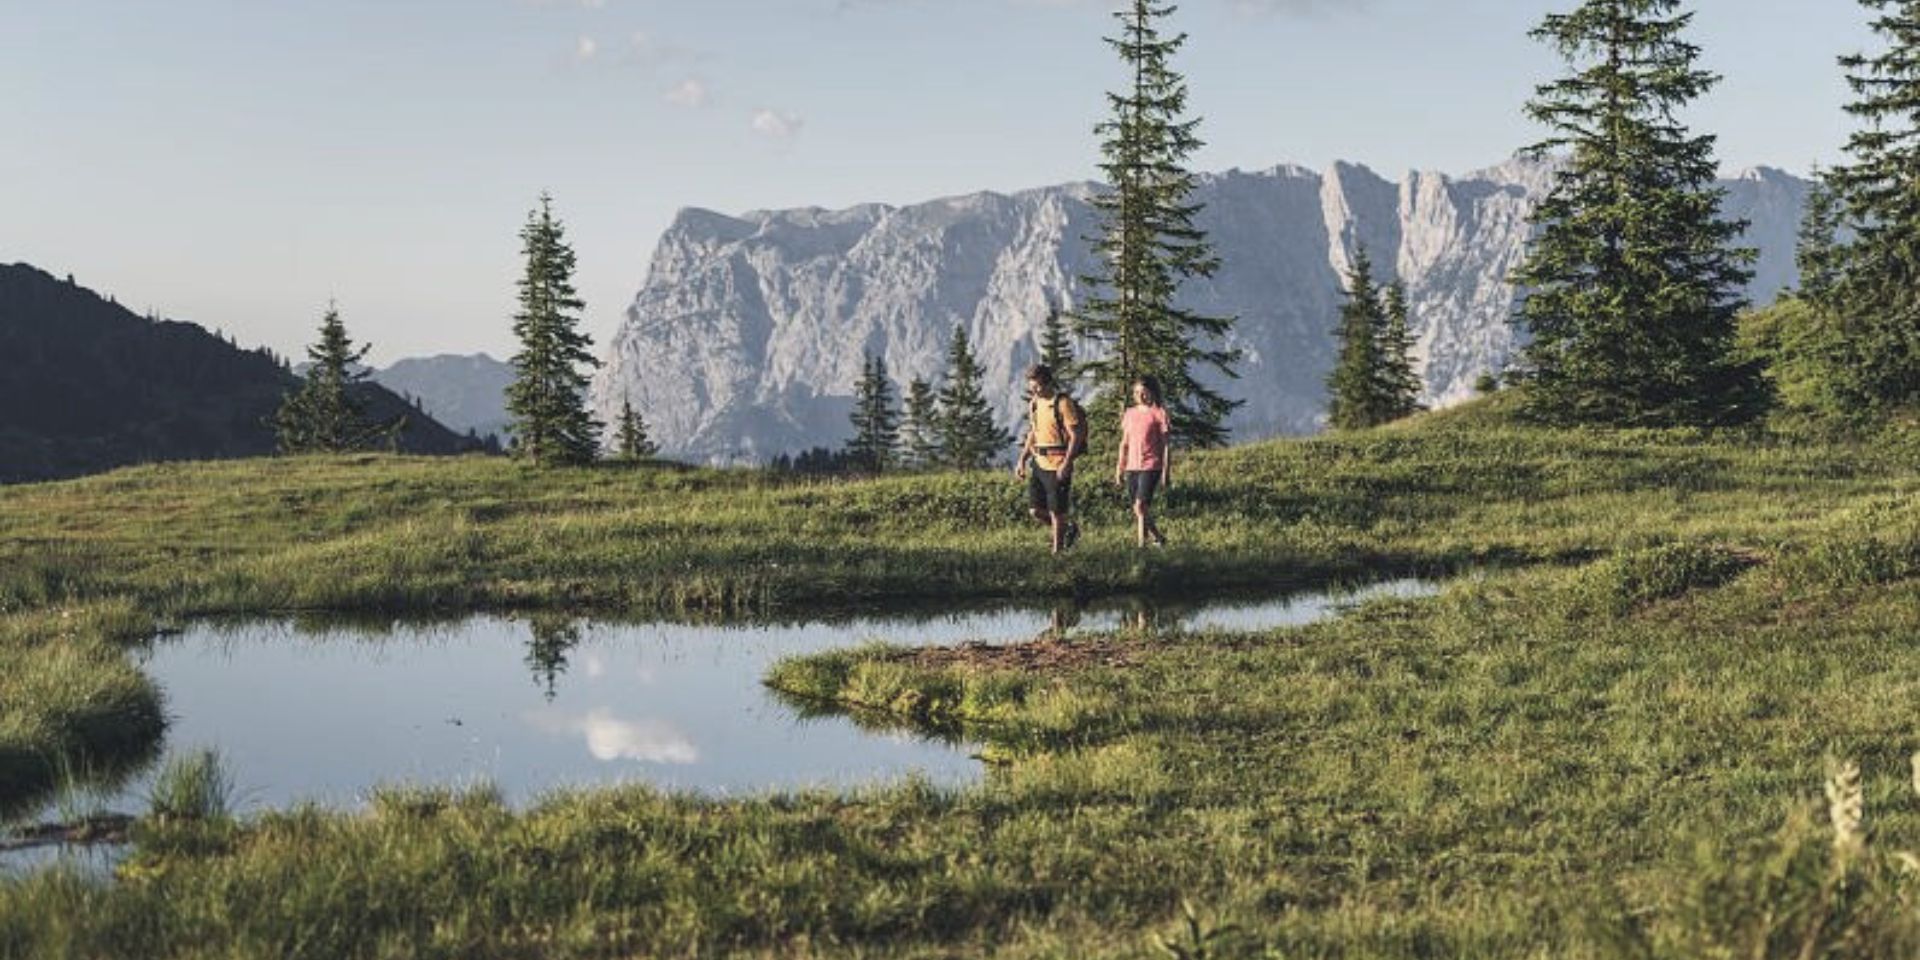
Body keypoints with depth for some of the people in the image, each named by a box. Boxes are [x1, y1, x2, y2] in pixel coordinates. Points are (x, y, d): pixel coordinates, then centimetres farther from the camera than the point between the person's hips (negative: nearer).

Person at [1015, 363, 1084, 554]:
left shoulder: (1063, 403, -12)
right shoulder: (1034, 404, 11)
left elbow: (1076, 435, -15)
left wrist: (1066, 464, -23)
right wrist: (1022, 460, 16)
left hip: (1058, 466, -7)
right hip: (1039, 463, 7)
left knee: (1057, 512, -1)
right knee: (1037, 510, 7)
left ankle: (1058, 550, 10)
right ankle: (1069, 529, 29)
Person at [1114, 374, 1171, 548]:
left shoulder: (1159, 413, -3)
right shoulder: (1129, 414, 12)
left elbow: (1165, 445, -3)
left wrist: (1166, 473, -7)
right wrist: (1119, 469, 15)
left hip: (1150, 466, -6)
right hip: (1132, 467, 6)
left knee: (1141, 506, -18)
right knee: (1137, 510, 8)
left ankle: (1142, 544, -14)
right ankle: (1157, 538, 24)